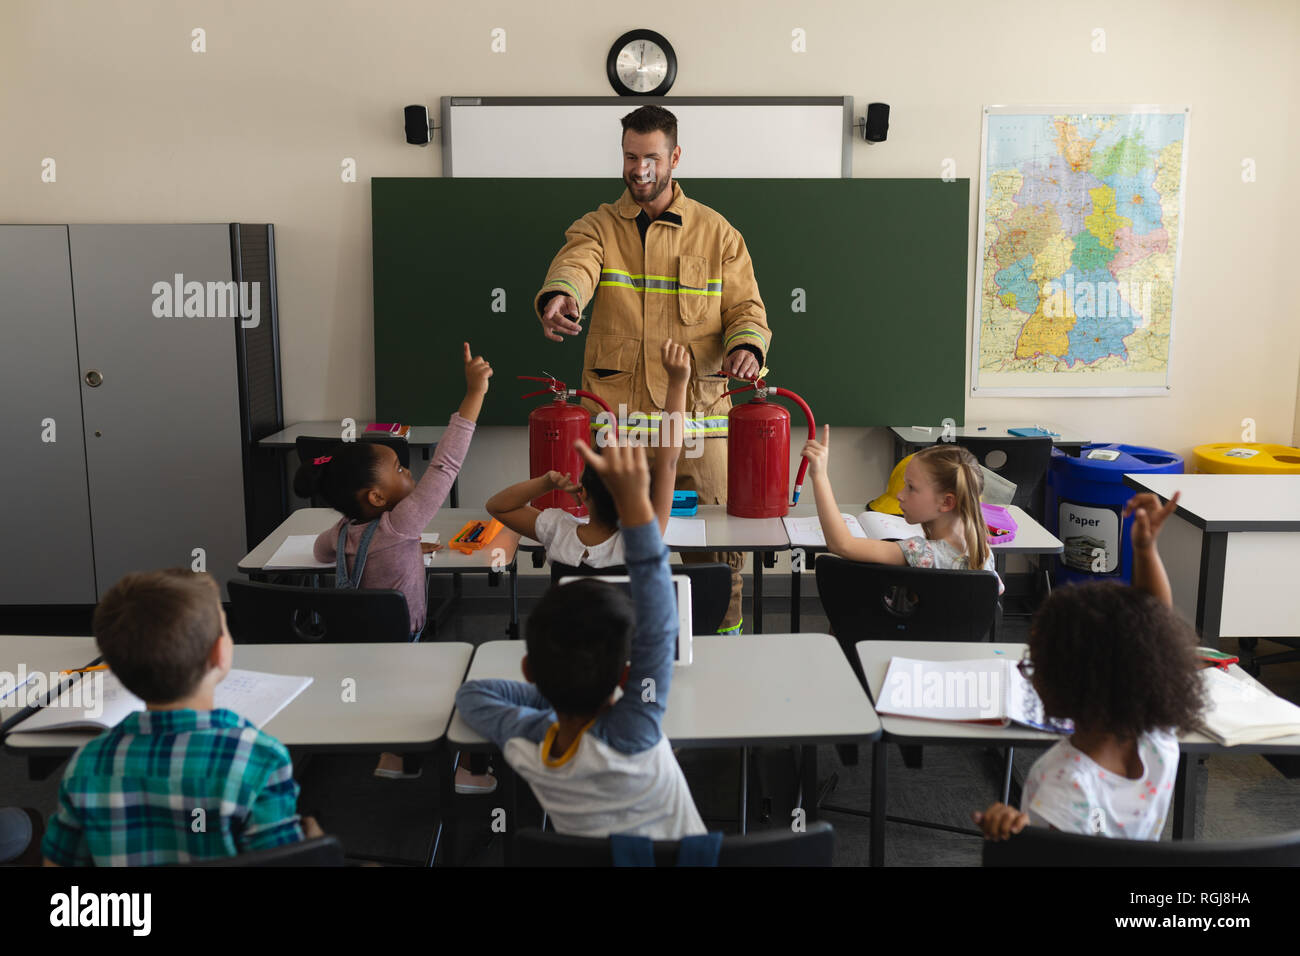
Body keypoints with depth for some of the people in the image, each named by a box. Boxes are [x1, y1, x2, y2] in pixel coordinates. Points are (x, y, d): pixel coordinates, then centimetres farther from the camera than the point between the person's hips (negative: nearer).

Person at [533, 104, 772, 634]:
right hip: (612, 414, 0)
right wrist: (557, 297, -37)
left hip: (698, 413, 0)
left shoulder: (717, 232, 11)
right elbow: (574, 265, -13)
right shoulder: (597, 227, 9)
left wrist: (747, 346, -14)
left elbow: (746, 306, 9)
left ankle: (726, 636, 23)